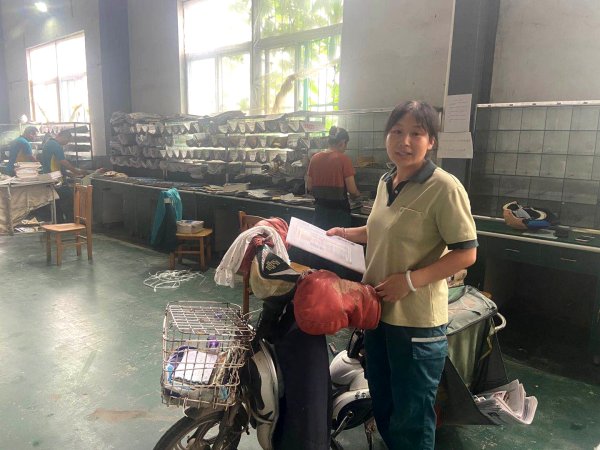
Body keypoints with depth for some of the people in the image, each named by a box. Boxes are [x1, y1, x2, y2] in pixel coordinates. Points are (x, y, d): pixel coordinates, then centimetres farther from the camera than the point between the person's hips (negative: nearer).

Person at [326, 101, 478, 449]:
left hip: (417, 322, -7)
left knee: (411, 417, 12)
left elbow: (467, 253, -18)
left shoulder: (444, 188, -19)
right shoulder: (386, 182, 6)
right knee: (382, 405, 25)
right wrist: (344, 234, 9)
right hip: (378, 311, 8)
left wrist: (410, 280, -24)